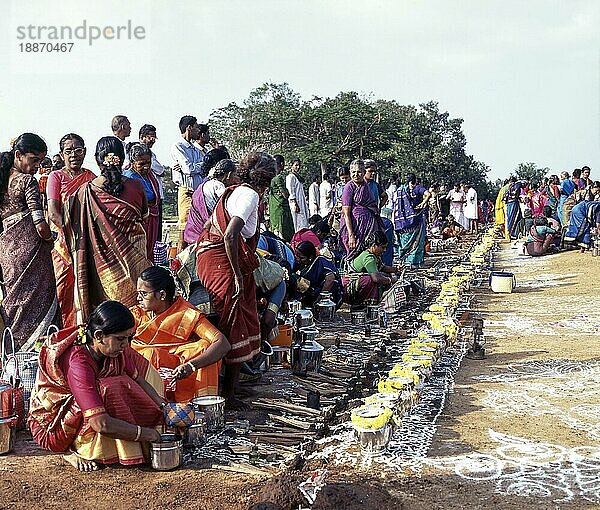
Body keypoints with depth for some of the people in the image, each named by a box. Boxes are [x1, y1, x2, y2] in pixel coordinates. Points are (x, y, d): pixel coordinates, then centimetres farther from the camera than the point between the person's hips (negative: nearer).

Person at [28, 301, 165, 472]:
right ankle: (77, 451, -15)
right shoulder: (78, 363, -34)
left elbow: (139, 380, 3)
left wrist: (162, 406, -13)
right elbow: (102, 424, -39)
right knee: (108, 390, -32)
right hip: (51, 426, -9)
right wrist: (146, 433, -30)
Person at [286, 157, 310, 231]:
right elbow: (291, 191, -15)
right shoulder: (291, 176, -9)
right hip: (296, 203, -10)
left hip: (301, 202, 10)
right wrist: (294, 204, -21)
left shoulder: (298, 176, 19)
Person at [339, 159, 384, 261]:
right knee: (356, 257, -6)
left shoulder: (365, 186, 11)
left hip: (370, 225, 6)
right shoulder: (349, 187, -8)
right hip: (356, 227, -6)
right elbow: (346, 213, -13)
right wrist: (351, 235, -20)